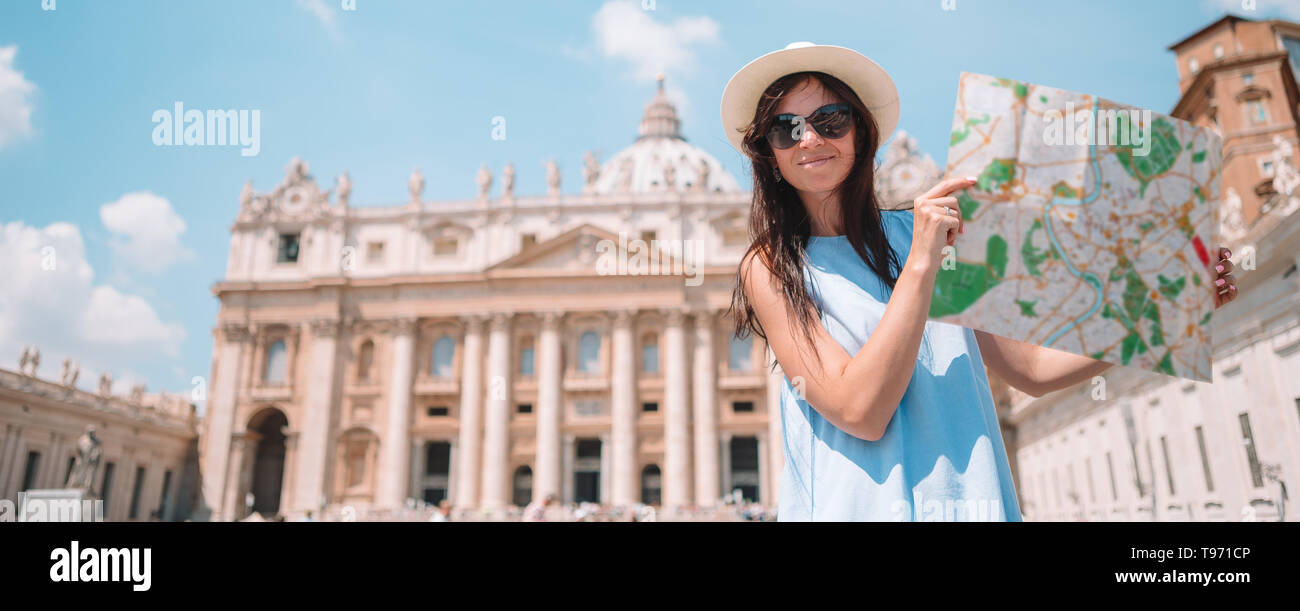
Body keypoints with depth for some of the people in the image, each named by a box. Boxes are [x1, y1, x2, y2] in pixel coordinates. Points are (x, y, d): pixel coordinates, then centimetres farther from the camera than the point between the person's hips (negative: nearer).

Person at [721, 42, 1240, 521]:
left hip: (971, 500, 2)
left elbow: (1031, 369, 13)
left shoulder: (916, 231, 9)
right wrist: (921, 264, -14)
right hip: (859, 506, -1)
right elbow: (860, 412, -14)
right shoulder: (769, 267, -2)